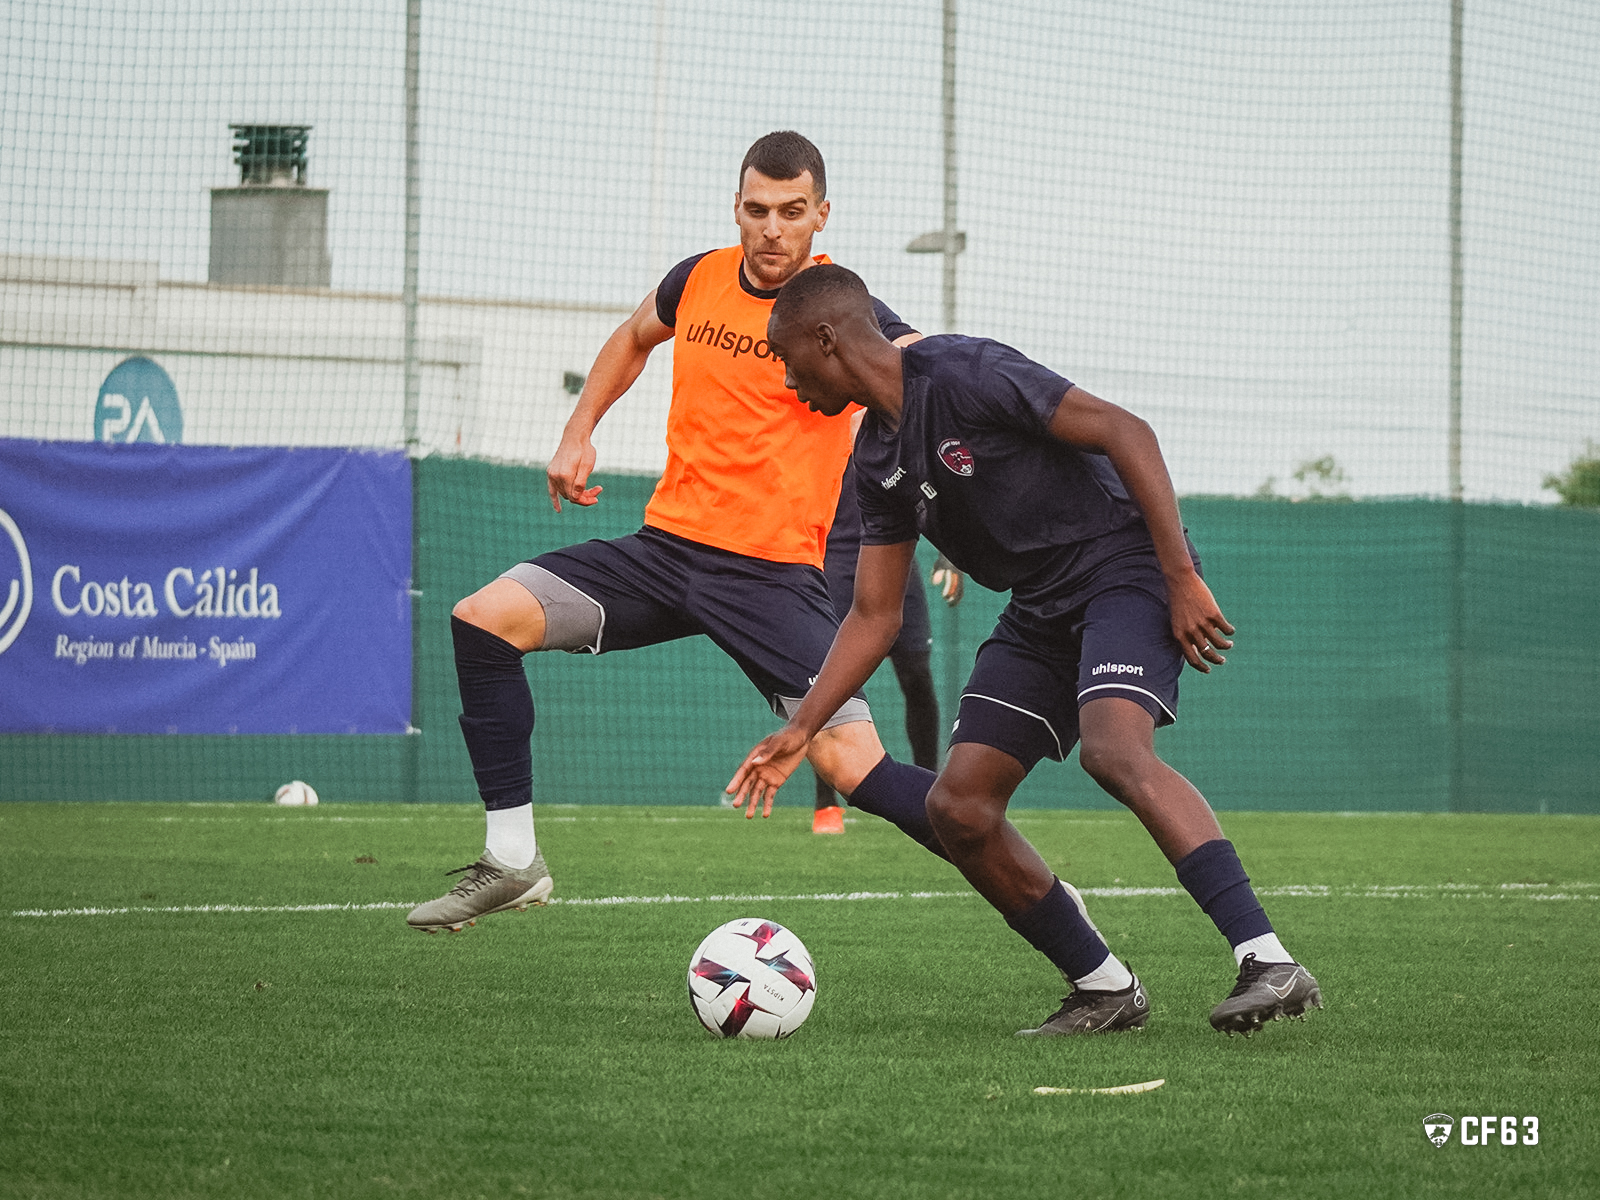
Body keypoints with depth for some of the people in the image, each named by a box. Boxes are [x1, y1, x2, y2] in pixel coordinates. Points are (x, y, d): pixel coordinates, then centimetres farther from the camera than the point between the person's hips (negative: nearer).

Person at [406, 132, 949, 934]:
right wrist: (577, 434, 20)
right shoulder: (698, 281, 7)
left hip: (774, 571, -5)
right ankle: (511, 860, -2)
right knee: (484, 618, -9)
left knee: (852, 767, -17)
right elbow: (633, 338, 30)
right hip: (667, 544, 5)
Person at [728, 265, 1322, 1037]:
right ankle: (1103, 989, 7)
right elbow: (874, 614, 18)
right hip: (1040, 610, 9)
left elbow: (1124, 432, -18)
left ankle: (1269, 965, -39)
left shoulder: (962, 374, -15)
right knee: (957, 808, -3)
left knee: (1114, 749, -34)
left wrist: (1183, 578, -22)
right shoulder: (877, 459, 11)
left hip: (1123, 565, -9)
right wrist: (800, 730, 11)